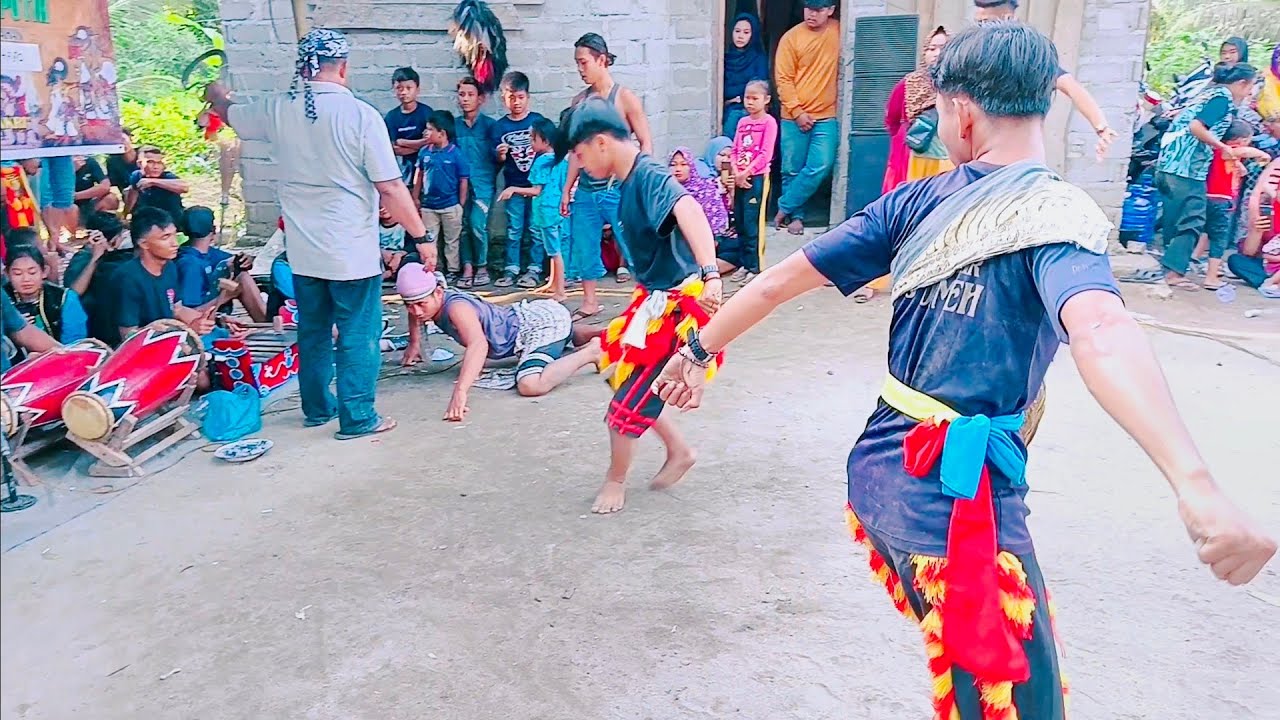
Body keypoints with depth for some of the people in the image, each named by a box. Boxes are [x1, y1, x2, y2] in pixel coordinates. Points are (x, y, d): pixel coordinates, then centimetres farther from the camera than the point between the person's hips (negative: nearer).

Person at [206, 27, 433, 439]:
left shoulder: (278, 110, 2)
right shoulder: (359, 115, -15)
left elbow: (230, 114, 24)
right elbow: (390, 188, -15)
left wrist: (217, 95, 47)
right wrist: (421, 237, -7)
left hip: (303, 252, 6)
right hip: (352, 251, -6)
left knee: (313, 332, 18)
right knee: (358, 336, 4)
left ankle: (317, 408, 31)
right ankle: (357, 419, 9)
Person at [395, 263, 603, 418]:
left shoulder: (456, 307, -29)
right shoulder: (429, 302, -1)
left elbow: (479, 345, -49)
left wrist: (460, 392, -59)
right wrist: (415, 343, 23)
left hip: (544, 322, -10)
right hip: (528, 315, 10)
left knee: (531, 385, -33)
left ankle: (592, 352, -17)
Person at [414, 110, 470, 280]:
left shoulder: (456, 154, -12)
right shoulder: (424, 152, 0)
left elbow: (464, 181, -8)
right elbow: (420, 175, 10)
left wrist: (461, 205, -8)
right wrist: (416, 198, 9)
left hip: (451, 206, -4)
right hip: (428, 206, 4)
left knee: (452, 241, 10)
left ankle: (453, 272, 20)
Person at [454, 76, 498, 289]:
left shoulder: (489, 124, 1)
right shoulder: (455, 126, 10)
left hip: (482, 183, -3)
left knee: (477, 225, -11)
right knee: (463, 226, 1)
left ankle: (482, 266, 7)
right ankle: (467, 267, 10)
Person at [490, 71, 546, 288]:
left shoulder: (538, 120, 0)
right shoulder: (500, 126, 3)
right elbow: (498, 160, 5)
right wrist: (500, 154, -18)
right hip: (513, 186, 1)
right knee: (514, 229, 5)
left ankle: (534, 268, 12)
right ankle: (511, 269, 12)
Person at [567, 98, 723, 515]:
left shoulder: (650, 178, -25)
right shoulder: (629, 182, 4)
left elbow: (689, 212, -44)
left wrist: (709, 273, -59)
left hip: (674, 304, -9)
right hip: (654, 297, 9)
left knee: (631, 396, 1)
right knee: (626, 379, 16)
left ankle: (616, 481, 23)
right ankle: (679, 452, 34)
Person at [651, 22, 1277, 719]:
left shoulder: (919, 201, 4)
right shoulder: (1057, 211, -11)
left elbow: (781, 279, 6)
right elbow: (1098, 332, -33)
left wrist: (701, 349, 19)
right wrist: (1196, 487, -44)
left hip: (878, 475, 7)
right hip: (959, 501, -6)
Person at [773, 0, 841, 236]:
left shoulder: (839, 31, 4)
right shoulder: (791, 37, -3)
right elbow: (783, 80, -3)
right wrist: (797, 112, -10)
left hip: (827, 116, 1)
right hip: (794, 117, -1)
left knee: (820, 166, -9)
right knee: (792, 170, 3)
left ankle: (784, 208, 5)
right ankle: (796, 216, 19)